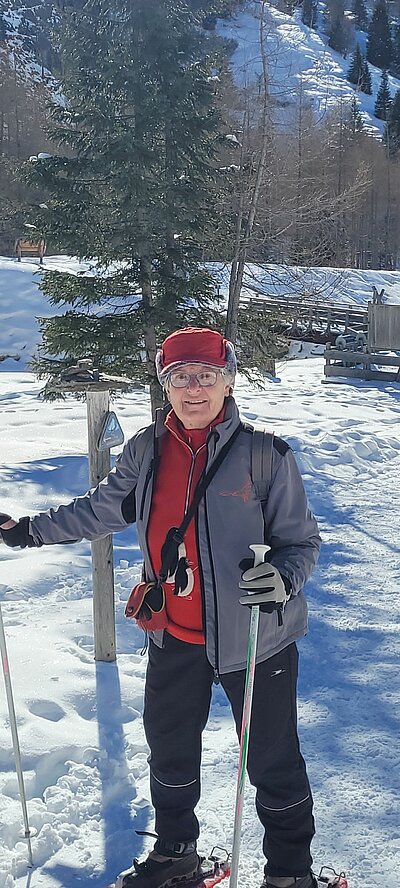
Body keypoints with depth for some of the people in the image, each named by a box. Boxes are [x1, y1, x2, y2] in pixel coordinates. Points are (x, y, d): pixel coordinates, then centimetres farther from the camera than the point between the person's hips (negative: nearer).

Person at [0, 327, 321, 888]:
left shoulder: (265, 453, -14)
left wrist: (283, 576, -29)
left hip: (254, 635, -4)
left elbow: (302, 541, -8)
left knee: (273, 760, 11)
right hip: (173, 635, 5)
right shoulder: (147, 451, -2)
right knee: (169, 748, 22)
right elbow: (102, 509, 12)